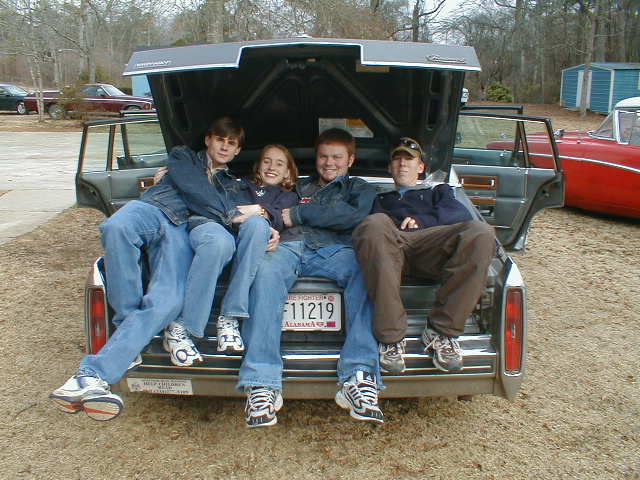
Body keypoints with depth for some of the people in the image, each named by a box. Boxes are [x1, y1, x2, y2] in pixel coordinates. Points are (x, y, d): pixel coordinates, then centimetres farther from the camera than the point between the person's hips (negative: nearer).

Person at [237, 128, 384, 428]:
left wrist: (297, 214, 7)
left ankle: (359, 377, -45)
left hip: (334, 250, -1)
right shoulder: (298, 187, 39)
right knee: (266, 272, -37)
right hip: (289, 246, 1)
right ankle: (262, 384, -43)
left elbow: (354, 216, 8)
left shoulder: (358, 188, 31)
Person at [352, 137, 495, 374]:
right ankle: (390, 336, -36)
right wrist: (390, 223, -2)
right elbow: (373, 223, 22)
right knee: (374, 224, -40)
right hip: (389, 245, 0)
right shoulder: (380, 199, 44)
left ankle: (441, 330, -26)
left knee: (480, 232, -33)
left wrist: (420, 221, 0)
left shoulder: (438, 191, 40)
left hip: (430, 244, 1)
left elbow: (461, 213, 17)